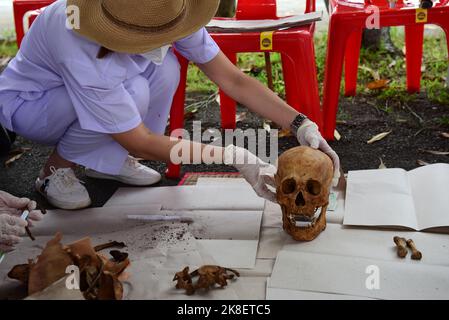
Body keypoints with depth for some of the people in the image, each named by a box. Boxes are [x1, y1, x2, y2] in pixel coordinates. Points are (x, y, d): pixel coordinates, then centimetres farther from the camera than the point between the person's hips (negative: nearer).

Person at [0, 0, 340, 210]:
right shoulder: (85, 52, -42)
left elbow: (234, 80, -21)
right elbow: (139, 142, -34)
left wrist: (302, 125, -30)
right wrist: (234, 156, -37)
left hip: (93, 84, 6)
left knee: (165, 69, -22)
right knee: (134, 91, -33)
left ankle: (107, 161, 0)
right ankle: (56, 170, -8)